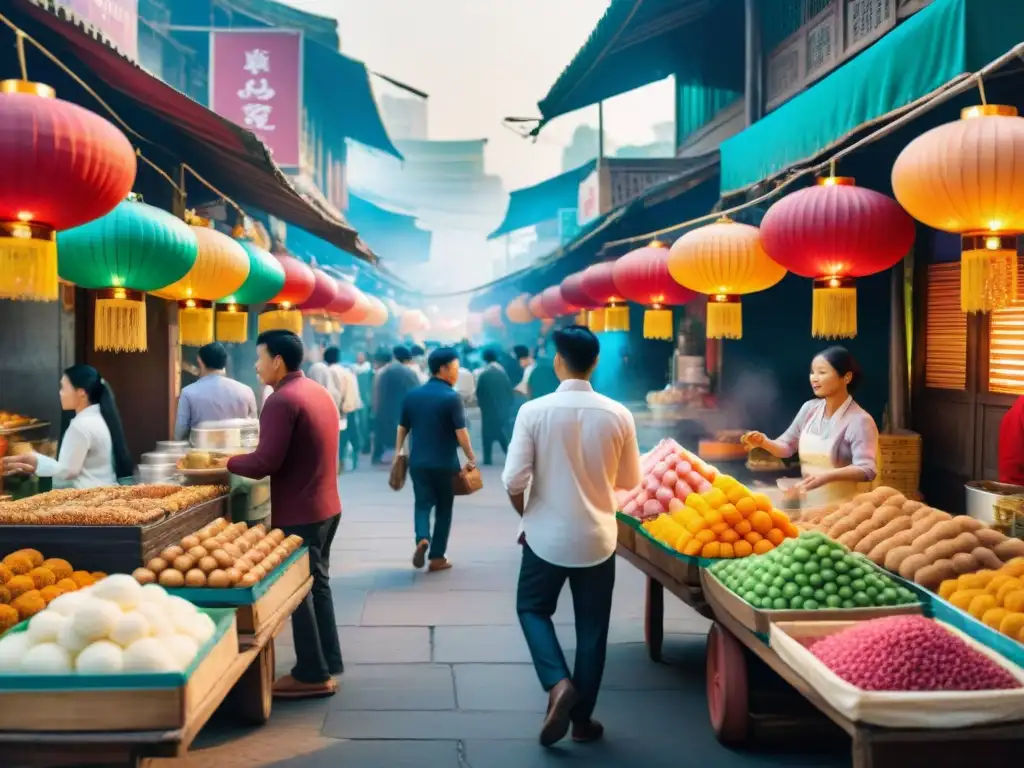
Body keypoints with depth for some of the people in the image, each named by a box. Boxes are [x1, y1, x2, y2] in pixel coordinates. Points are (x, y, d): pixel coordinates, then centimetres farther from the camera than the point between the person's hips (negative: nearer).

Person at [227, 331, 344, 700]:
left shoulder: (282, 401, -19)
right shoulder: (319, 392, 10)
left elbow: (266, 462, -24)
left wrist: (227, 463, -8)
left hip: (298, 513, -9)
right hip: (325, 506, 9)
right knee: (317, 584, 18)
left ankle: (313, 675, 8)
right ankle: (327, 665, 26)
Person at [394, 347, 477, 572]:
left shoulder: (412, 395, 4)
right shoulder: (451, 397, -12)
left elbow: (402, 428, 10)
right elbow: (461, 433, -15)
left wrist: (398, 453, 20)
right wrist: (471, 459, -7)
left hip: (418, 461, 3)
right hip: (445, 463, -3)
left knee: (422, 504, 10)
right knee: (443, 509, 10)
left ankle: (422, 539, -18)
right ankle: (437, 557, 14)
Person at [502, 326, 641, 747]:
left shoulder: (535, 411, -13)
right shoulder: (618, 415, -7)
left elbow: (515, 480, -12)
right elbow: (629, 479, 5)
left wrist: (528, 518, 6)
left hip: (547, 535, -1)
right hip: (598, 538, 2)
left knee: (532, 609, 20)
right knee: (592, 628, 14)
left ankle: (558, 684, -2)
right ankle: (582, 719, 22)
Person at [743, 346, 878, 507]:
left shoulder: (859, 420, -16)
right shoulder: (809, 409, 3)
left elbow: (866, 470, -24)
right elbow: (787, 446, 12)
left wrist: (828, 476, -38)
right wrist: (764, 443, -8)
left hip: (840, 508, -5)